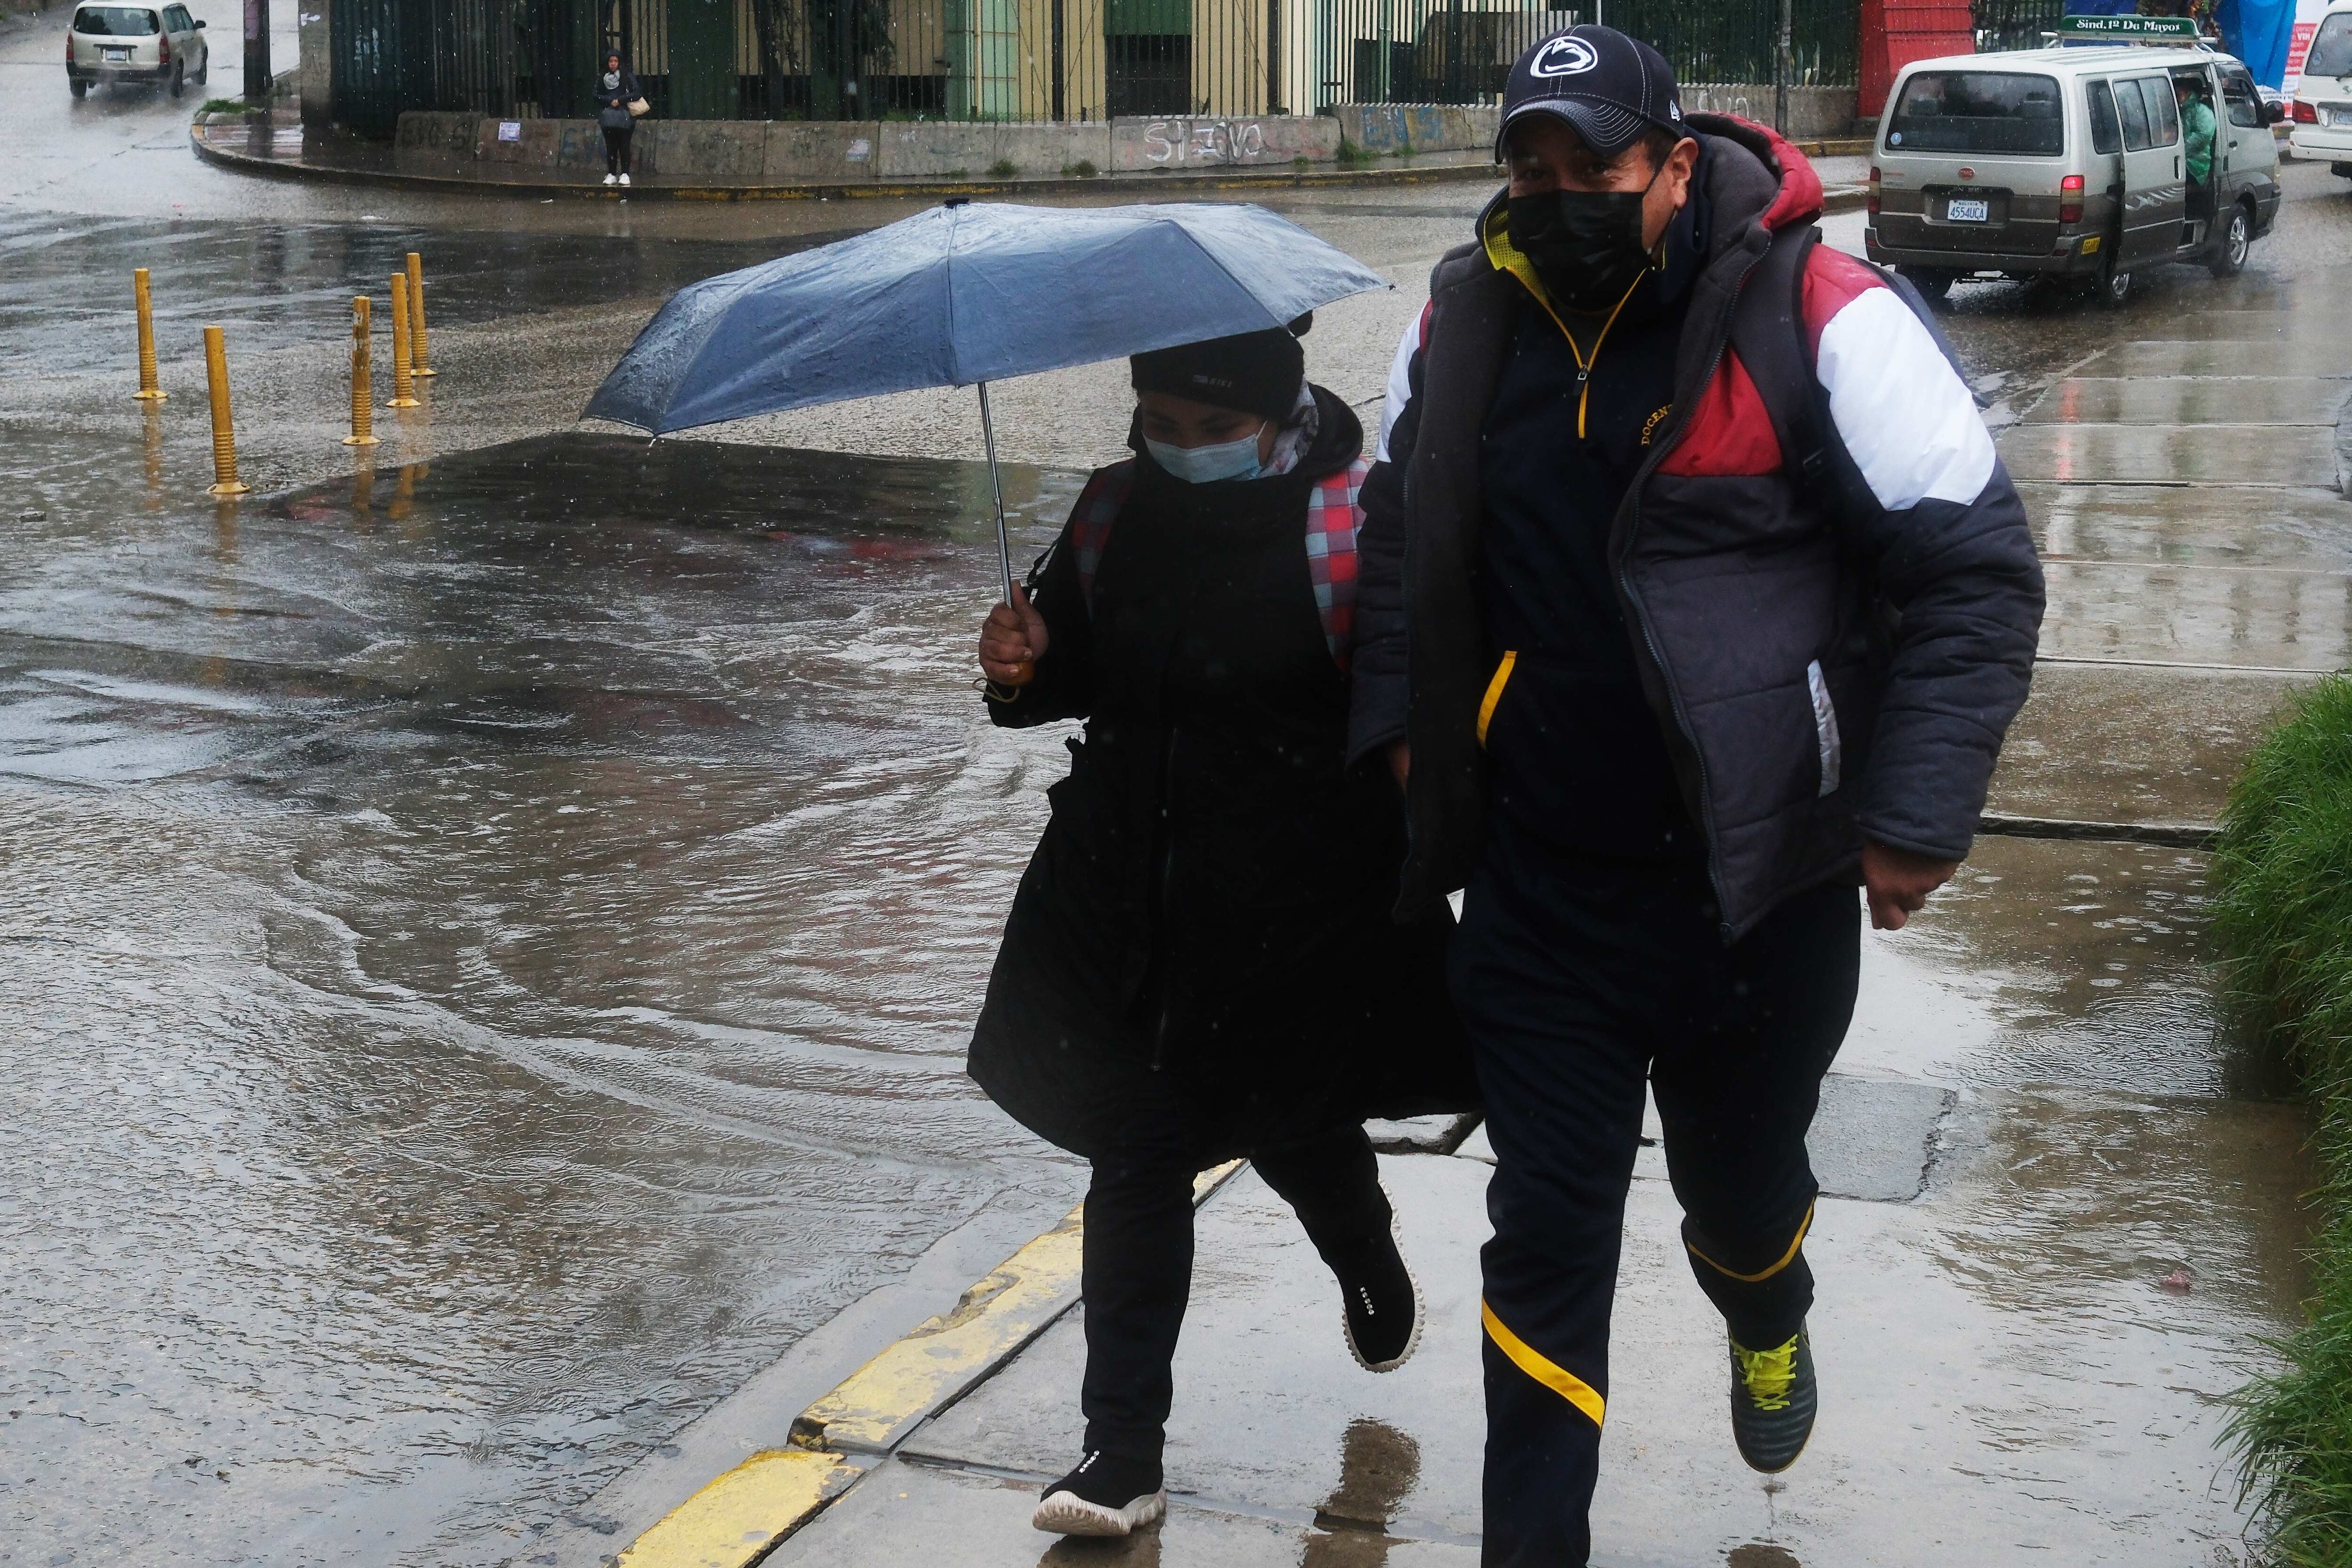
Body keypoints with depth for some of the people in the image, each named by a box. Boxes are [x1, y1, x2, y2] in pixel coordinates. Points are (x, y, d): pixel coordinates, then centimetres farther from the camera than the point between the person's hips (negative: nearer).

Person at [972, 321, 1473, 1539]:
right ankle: (1122, 1450, 9)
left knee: (1294, 1125, 15)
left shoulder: (1357, 525, -13)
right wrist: (1025, 664, -7)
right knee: (1136, 1153, 3)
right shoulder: (1117, 513, 2)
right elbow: (1078, 669, 14)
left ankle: (1370, 1271, 52)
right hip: (1126, 887, 4)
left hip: (1300, 902, -4)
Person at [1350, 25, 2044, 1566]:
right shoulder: (1465, 322, 0)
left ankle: (1769, 1321, 57)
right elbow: (1400, 535, 18)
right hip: (1536, 888, 2)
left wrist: (1916, 815, -18)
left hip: (1757, 891, -2)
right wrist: (1393, 722, 8)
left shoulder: (1820, 318, -15)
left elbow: (1978, 572, -13)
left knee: (1741, 1187, 20)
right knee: (1546, 1232, 6)